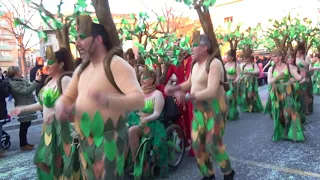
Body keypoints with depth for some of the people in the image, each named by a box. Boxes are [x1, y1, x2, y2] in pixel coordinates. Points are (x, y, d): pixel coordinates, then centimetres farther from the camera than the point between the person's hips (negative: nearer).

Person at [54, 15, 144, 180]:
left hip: (109, 139, -7)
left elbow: (139, 99, -26)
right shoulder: (81, 68, 10)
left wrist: (107, 100, -44)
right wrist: (61, 105, -10)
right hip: (85, 140, 8)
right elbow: (67, 96, 15)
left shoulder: (116, 64, -15)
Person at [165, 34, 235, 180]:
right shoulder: (196, 65, 9)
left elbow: (211, 91, -28)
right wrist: (173, 88, 7)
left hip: (214, 108, -8)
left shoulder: (214, 64, -18)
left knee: (213, 144, -4)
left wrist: (187, 97, -31)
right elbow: (189, 83, 23)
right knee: (197, 143, 9)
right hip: (199, 109, 8)